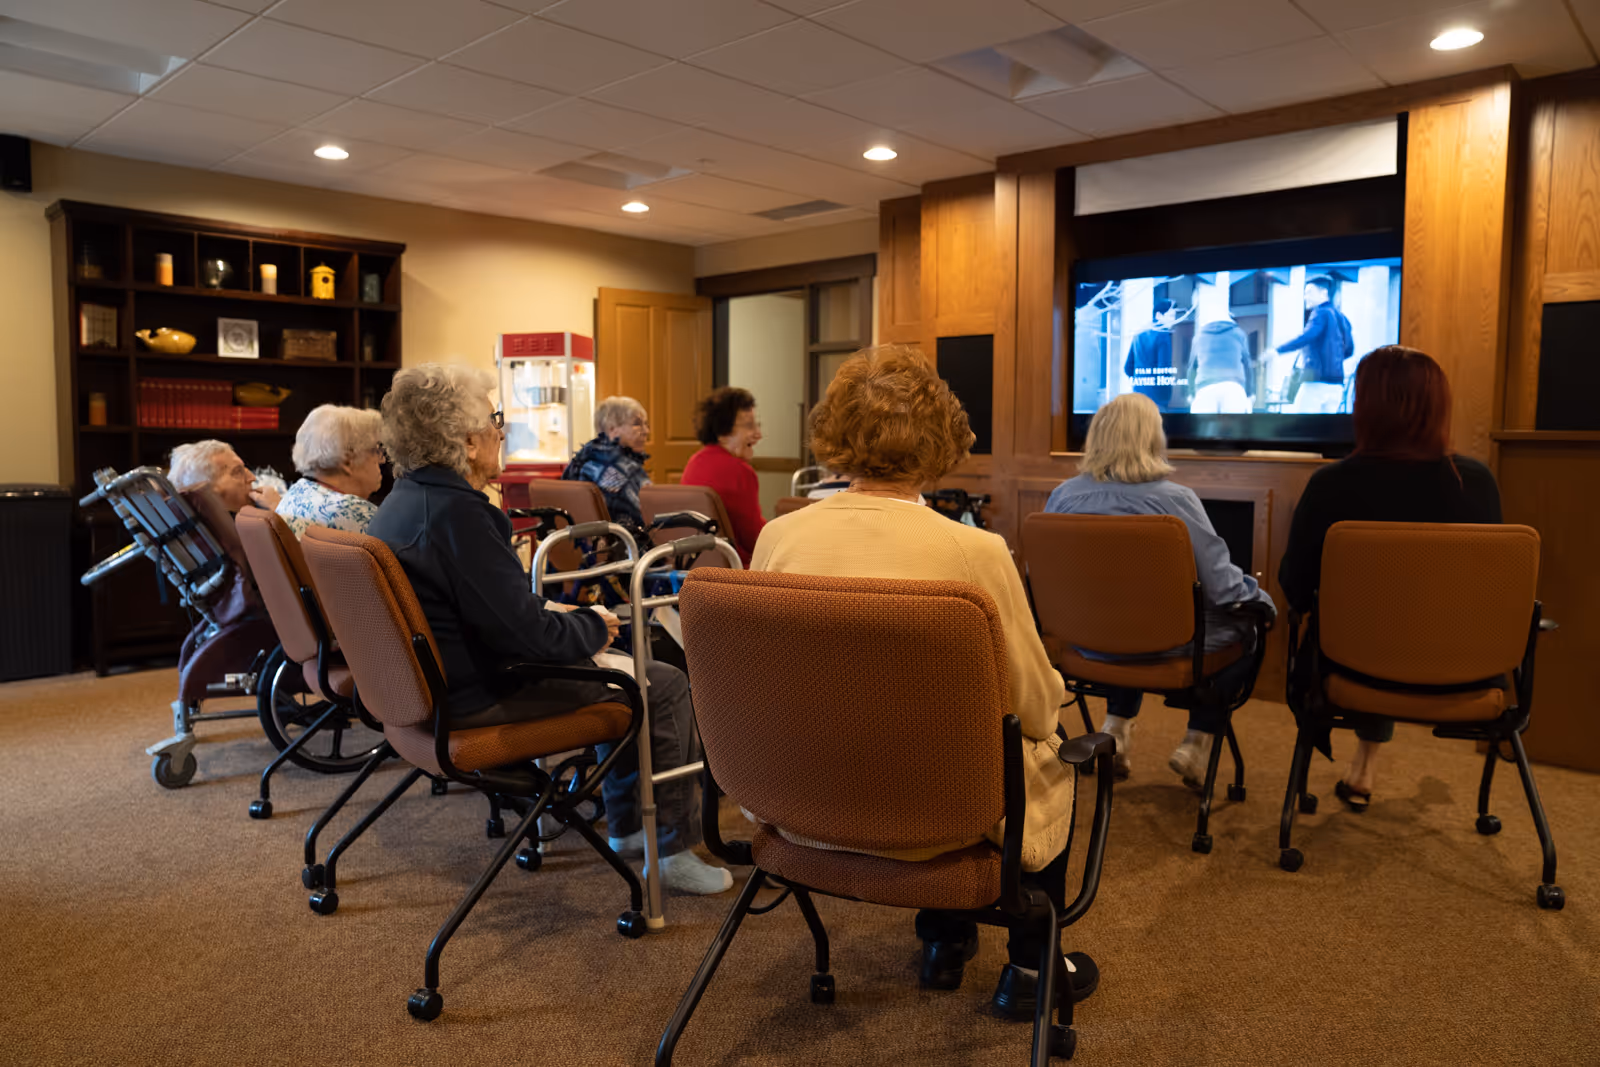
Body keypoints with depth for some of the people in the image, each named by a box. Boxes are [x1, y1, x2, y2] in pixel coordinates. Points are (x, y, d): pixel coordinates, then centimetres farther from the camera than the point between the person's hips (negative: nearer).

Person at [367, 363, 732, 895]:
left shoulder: (401, 501, 6)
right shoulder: (455, 511, -26)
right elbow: (527, 634, -26)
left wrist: (548, 611, 10)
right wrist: (594, 627, -8)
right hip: (478, 697, -10)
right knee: (666, 685, -3)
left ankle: (626, 823, 33)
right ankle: (674, 848, 9)